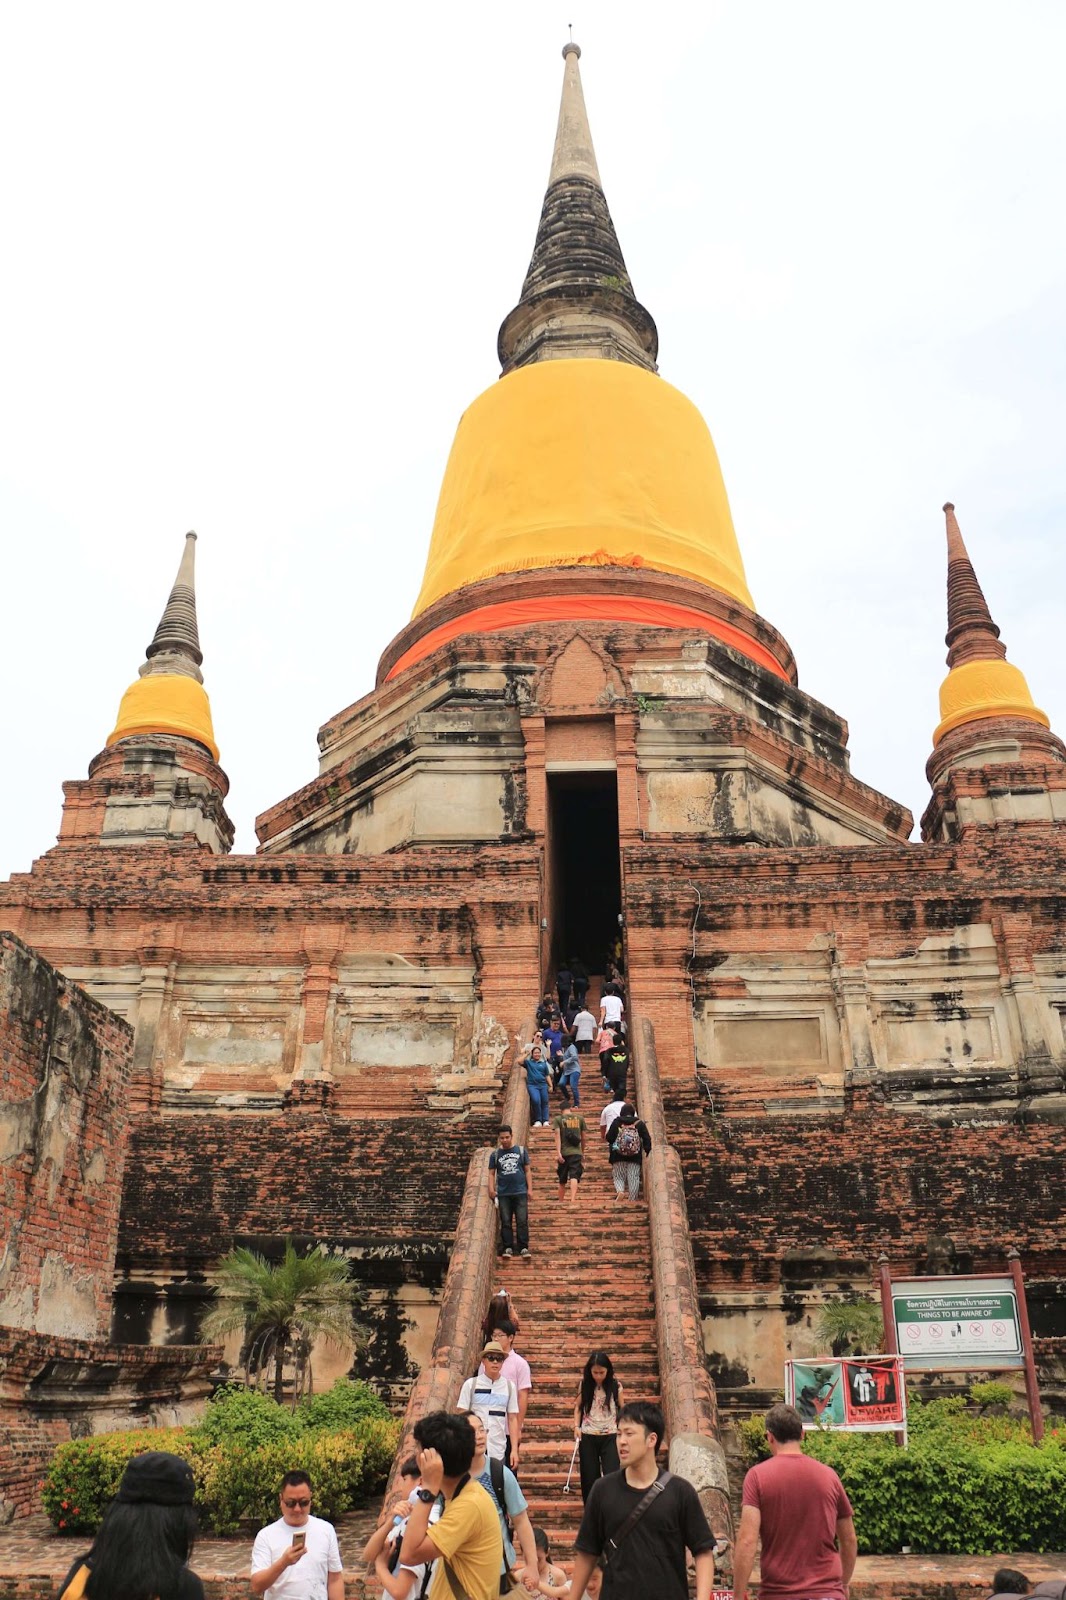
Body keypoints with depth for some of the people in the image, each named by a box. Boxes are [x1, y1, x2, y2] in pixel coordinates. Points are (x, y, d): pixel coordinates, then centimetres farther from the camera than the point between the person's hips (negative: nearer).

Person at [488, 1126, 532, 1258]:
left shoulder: (521, 1150, 6)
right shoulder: (495, 1154, 7)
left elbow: (527, 1171, 8)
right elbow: (491, 1173, 8)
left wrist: (530, 1188, 1)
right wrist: (491, 1189, -6)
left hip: (520, 1192, -1)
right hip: (503, 1194, 1)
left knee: (522, 1221, -4)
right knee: (506, 1222, 3)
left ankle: (523, 1247, 1)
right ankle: (508, 1248, 9)